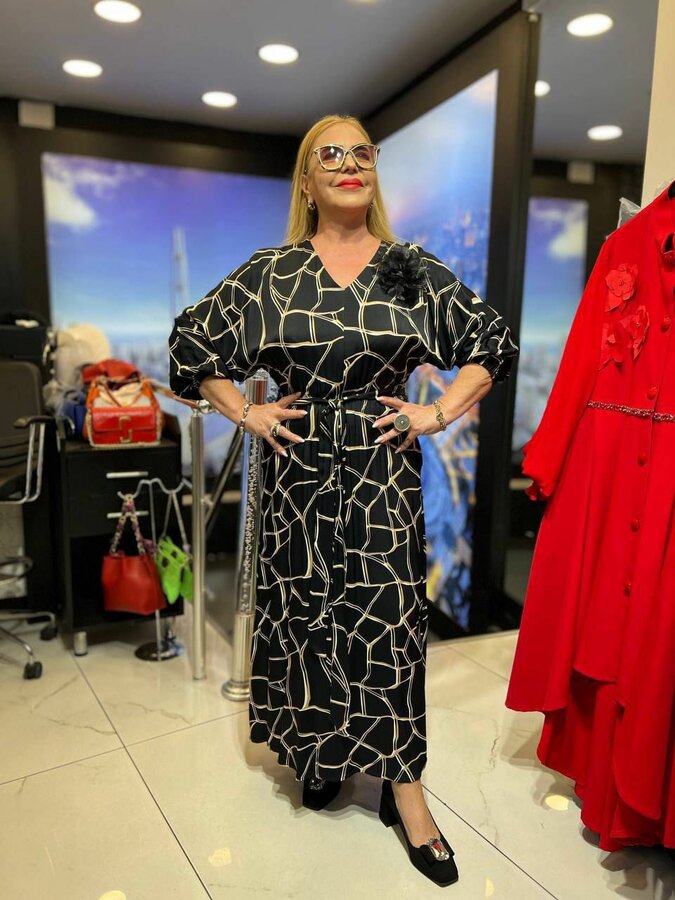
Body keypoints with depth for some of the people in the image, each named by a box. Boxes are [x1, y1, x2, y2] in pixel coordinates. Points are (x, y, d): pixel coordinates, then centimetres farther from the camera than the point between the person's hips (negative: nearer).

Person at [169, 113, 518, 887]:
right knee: (303, 613, 10)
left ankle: (402, 783, 20)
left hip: (382, 476, 0)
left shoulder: (413, 269, 3)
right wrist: (245, 413, 1)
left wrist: (440, 413, -2)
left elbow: (493, 342, 8)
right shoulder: (267, 273, 2)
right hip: (298, 474, 1)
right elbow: (190, 344, 10)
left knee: (388, 617, 3)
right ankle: (318, 751, 35)